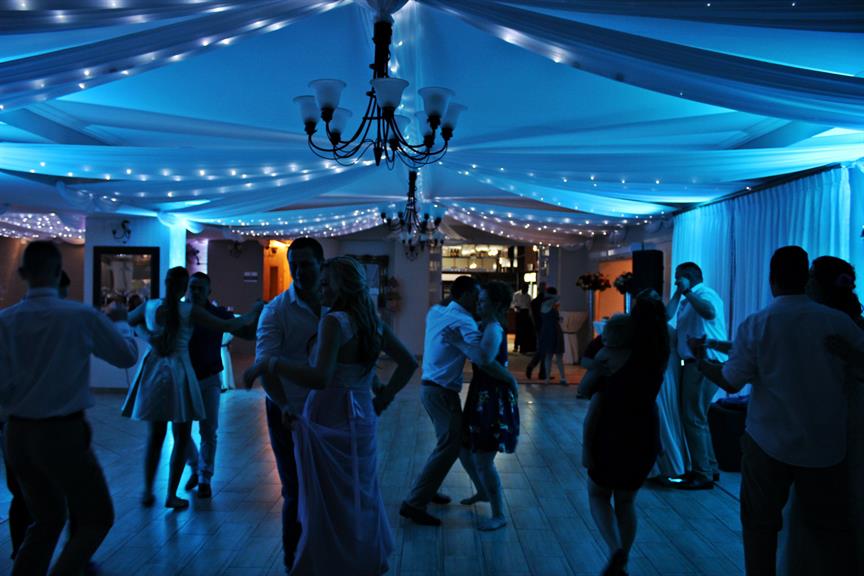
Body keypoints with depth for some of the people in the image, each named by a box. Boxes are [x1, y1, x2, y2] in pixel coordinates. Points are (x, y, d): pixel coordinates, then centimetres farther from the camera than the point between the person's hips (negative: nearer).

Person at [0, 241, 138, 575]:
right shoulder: (82, 316, -15)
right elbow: (128, 356, 1)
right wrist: (121, 323, 18)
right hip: (62, 434, -5)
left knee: (46, 520, 23)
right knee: (97, 518, 13)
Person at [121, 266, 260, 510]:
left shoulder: (149, 306, 0)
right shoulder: (189, 310, -12)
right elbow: (227, 326, -13)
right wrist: (253, 315, 1)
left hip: (153, 372, 5)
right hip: (178, 373, -4)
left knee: (155, 434, 18)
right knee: (181, 437, 8)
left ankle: (148, 492, 22)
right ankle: (171, 495, 10)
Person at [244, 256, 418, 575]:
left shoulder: (334, 321, -17)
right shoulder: (373, 323, 6)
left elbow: (319, 378, -28)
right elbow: (409, 363, 13)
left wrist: (269, 363, -22)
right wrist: (385, 397, 15)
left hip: (329, 425, -8)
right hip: (361, 421, 8)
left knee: (328, 506, 5)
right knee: (360, 500, 21)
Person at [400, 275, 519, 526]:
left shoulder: (435, 312, 7)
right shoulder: (462, 322, -18)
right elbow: (484, 360, -30)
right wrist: (511, 379, -16)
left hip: (430, 387, 9)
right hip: (442, 392, -9)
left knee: (455, 439, 19)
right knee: (449, 447, -4)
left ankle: (428, 489, 28)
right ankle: (414, 503, -1)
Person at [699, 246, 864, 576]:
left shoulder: (755, 325, -10)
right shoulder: (837, 321, -7)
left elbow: (731, 382, -5)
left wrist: (701, 362, 13)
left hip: (769, 443, -1)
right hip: (826, 445, 2)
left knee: (760, 524, 12)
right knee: (830, 528, 15)